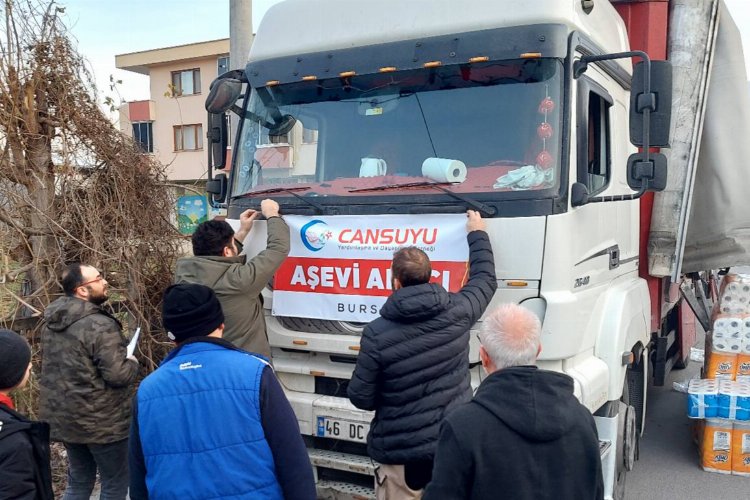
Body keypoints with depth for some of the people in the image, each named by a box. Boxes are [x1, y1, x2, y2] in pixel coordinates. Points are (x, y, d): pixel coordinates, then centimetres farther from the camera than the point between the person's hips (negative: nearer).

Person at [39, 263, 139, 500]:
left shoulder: (52, 322, 5)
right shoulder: (100, 325, -24)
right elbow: (117, 375, -27)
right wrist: (132, 362, -5)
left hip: (64, 418, 8)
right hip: (101, 422, -8)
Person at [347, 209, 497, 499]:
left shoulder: (376, 334, -17)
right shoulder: (457, 312, -9)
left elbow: (361, 398, -9)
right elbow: (485, 280, 12)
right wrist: (477, 234, 25)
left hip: (401, 451, -3)